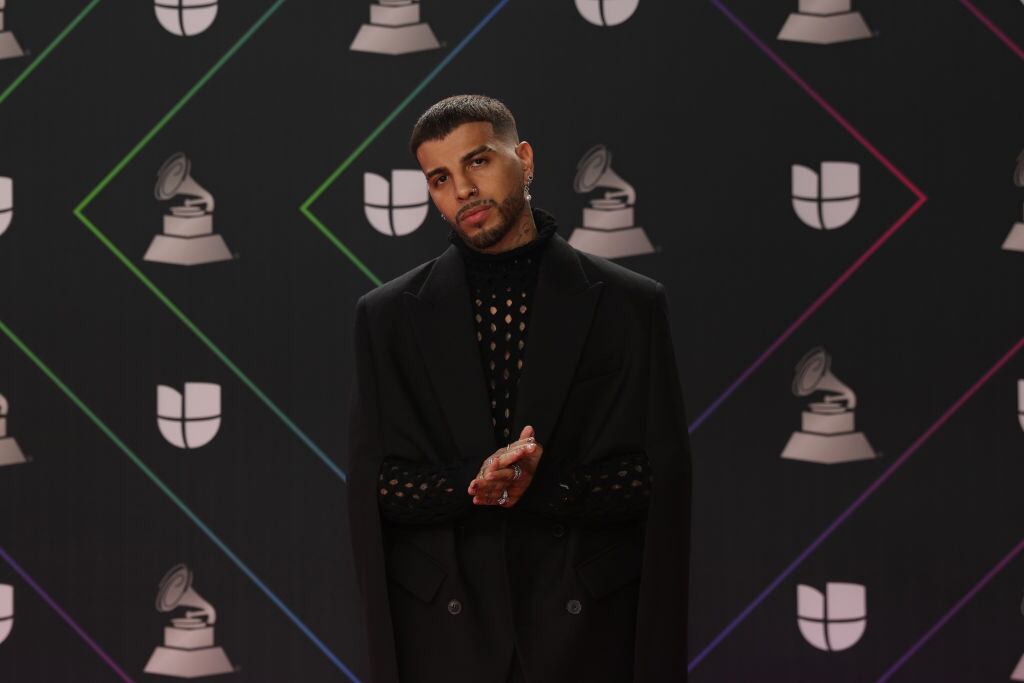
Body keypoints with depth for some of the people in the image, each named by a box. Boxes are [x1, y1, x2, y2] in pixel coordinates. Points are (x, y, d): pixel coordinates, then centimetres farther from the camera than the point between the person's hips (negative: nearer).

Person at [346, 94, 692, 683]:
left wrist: (542, 487, -18)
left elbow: (661, 480, -3)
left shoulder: (631, 305, 2)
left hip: (588, 633, -1)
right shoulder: (389, 315, 6)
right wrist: (473, 480, -18)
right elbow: (375, 487, 0)